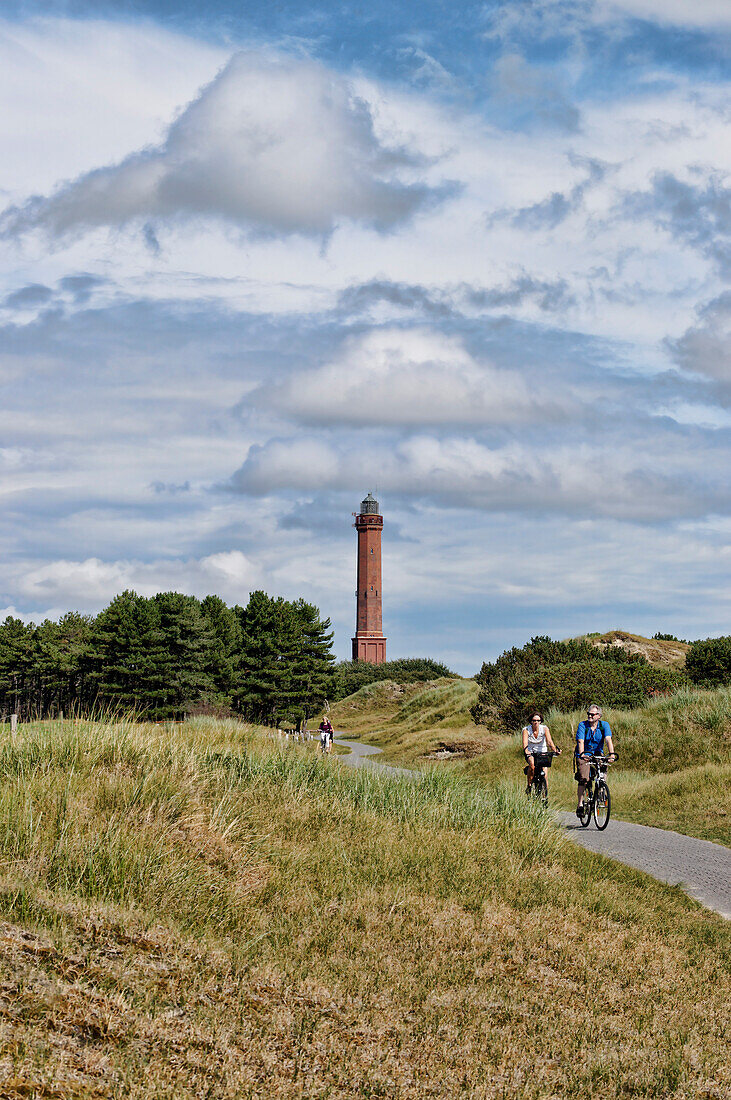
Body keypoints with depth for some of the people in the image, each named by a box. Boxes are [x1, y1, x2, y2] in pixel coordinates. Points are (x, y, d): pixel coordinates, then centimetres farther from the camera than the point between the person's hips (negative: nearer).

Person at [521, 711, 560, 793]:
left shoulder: (544, 728, -13)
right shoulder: (526, 729, -14)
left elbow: (549, 741, -25)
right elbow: (525, 742, -29)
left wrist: (555, 750, -44)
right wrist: (526, 752, -50)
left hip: (542, 752, 1)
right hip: (531, 753, -1)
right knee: (532, 765, -33)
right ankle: (529, 786, -15)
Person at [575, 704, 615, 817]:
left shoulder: (604, 725, -4)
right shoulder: (583, 725, -8)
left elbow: (608, 740, -18)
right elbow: (580, 741, -20)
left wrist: (611, 754, -35)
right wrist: (582, 754, -39)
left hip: (597, 754, 2)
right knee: (583, 779, -19)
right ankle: (580, 804, -11)